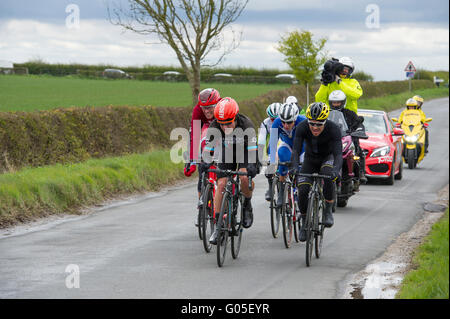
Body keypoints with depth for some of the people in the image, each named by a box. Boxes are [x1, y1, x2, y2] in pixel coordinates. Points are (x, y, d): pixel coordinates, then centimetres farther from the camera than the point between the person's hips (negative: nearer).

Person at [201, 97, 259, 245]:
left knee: (245, 177, -31)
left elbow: (252, 147, -35)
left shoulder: (246, 125, -34)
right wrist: (204, 163, -33)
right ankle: (218, 225, -5)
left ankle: (247, 205, -1)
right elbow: (208, 146, -19)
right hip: (227, 152, 3)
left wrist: (251, 166, -48)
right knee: (221, 184, -12)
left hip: (245, 151, -3)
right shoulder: (215, 126, -26)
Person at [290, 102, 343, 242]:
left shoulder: (333, 129, -31)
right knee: (303, 191, -15)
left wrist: (336, 170, -58)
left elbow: (338, 153, -38)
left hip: (328, 158, -2)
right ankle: (304, 223, 10)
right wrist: (294, 167, -52)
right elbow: (296, 150, -33)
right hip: (310, 159, 2)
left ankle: (328, 210, -15)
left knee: (328, 176, -36)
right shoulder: (302, 128, -27)